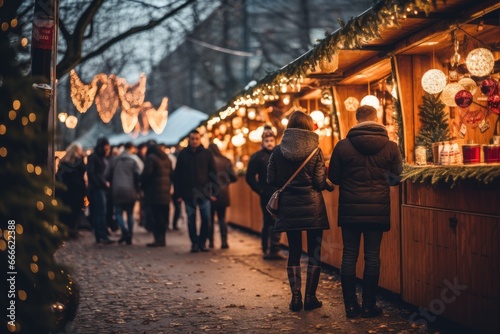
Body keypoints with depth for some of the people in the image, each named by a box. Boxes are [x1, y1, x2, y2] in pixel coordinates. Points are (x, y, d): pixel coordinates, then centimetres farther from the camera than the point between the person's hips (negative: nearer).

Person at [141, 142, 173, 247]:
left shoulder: (151, 158, -8)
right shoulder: (166, 158, 16)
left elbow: (146, 174, -14)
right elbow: (171, 174, 17)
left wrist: (143, 185, 1)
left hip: (154, 193, -7)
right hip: (166, 193, 7)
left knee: (156, 216, -6)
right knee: (164, 216, 11)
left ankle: (158, 239, -9)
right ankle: (162, 238, 15)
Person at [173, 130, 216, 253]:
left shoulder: (207, 154, 3)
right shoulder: (183, 154, 3)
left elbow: (213, 173, 4)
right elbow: (177, 175, 4)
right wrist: (178, 193, -2)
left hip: (204, 193, 0)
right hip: (188, 194, 0)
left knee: (206, 219, -2)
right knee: (191, 220, 4)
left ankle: (202, 242, 12)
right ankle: (194, 243, 13)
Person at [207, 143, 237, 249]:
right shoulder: (226, 161, 0)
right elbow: (233, 178, -1)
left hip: (210, 194, -3)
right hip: (223, 195, 3)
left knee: (210, 219, 9)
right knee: (222, 218, 10)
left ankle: (211, 242, 8)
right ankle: (224, 241, 0)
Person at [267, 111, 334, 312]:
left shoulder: (278, 151, -2)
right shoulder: (315, 151, -8)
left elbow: (271, 180, -1)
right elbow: (320, 182, -11)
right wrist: (331, 185, 11)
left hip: (288, 208, 2)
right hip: (312, 207, -2)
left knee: (294, 252, 10)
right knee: (314, 252, 7)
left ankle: (296, 298, 9)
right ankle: (310, 298, 7)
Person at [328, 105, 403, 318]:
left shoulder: (343, 146, -6)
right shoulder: (390, 147, -4)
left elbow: (333, 177, 0)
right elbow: (397, 178, 3)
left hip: (350, 209, 0)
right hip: (378, 210, 0)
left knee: (349, 255, 7)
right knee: (372, 256, 6)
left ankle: (351, 305, 9)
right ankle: (369, 305, 9)